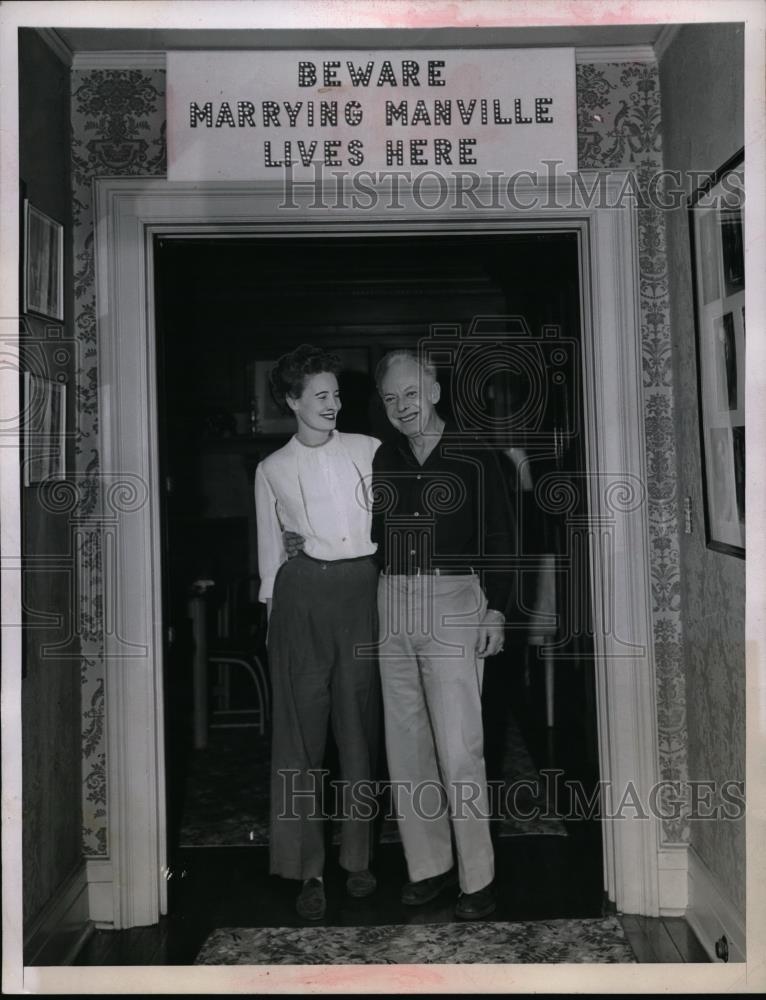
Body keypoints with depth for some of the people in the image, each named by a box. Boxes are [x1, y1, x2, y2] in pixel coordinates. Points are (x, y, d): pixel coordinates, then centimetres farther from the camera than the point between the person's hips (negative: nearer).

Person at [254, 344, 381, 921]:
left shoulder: (369, 451, 10)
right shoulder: (273, 469, 11)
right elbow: (270, 548, 15)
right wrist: (273, 610, 11)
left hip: (362, 590, 1)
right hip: (302, 595, 0)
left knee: (360, 723, 4)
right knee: (302, 727, -2)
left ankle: (359, 856, 17)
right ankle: (308, 867, 6)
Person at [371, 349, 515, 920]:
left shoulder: (473, 457, -1)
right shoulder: (381, 461, 9)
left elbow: (500, 537, 0)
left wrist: (496, 610, -6)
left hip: (454, 604, -4)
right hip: (392, 606, 5)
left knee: (458, 748, -6)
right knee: (406, 743, 9)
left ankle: (478, 877, 9)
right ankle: (429, 864, 22)